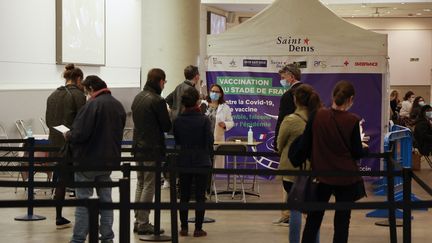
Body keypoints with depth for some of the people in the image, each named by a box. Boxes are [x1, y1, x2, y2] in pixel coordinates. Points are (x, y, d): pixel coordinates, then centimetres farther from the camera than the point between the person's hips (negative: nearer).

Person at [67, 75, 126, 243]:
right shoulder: (118, 105, 6)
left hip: (88, 160, -7)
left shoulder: (92, 105, -18)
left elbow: (79, 134, -21)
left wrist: (68, 135, -2)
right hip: (110, 159, 7)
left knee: (83, 200, 1)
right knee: (106, 199, 13)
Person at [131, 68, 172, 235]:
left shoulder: (138, 97, 9)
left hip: (138, 147, 8)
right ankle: (143, 224, 0)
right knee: (149, 186, -2)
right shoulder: (157, 101, -16)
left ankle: (137, 221, 18)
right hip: (153, 149, -8)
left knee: (140, 185, 16)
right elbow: (167, 126, -13)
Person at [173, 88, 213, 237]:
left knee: (184, 196, 11)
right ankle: (198, 229, 4)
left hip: (183, 162, 3)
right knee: (200, 196, 4)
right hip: (201, 162, -3)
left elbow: (176, 141, 7)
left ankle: (184, 227, 13)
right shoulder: (204, 120, -12)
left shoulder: (178, 120, -3)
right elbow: (210, 142, -9)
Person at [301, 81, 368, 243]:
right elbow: (357, 153, -6)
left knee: (313, 220, 12)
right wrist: (363, 148, 16)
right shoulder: (352, 121, -12)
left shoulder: (317, 116, -7)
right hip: (346, 178, -2)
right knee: (342, 222, 7)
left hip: (321, 175, 2)